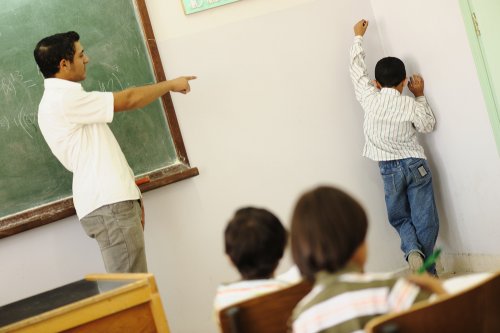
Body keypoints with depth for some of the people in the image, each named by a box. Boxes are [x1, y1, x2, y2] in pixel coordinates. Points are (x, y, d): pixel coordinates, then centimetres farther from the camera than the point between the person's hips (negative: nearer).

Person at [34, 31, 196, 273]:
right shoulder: (65, 99, -12)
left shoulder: (60, 100, 20)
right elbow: (128, 100, -7)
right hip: (108, 206, -10)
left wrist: (131, 196, 19)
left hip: (110, 201, 10)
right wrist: (171, 85, 7)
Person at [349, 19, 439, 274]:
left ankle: (412, 250, -12)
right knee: (425, 221, 4)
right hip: (415, 164, -1)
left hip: (389, 169, 1)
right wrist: (420, 95, 15)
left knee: (400, 218, 15)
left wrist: (358, 37, 22)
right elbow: (428, 126, 12)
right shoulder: (411, 105, -6)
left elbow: (357, 67, 9)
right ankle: (427, 273, 1)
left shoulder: (369, 98, -4)